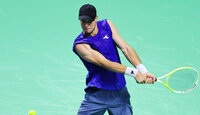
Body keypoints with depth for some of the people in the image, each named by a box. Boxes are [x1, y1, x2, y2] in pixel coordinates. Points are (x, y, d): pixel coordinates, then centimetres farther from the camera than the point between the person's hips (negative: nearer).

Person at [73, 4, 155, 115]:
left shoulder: (107, 25, 2)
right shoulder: (80, 45, -13)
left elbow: (125, 48, -4)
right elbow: (104, 63, -21)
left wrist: (143, 71, -17)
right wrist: (133, 72, -29)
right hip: (97, 95, -3)